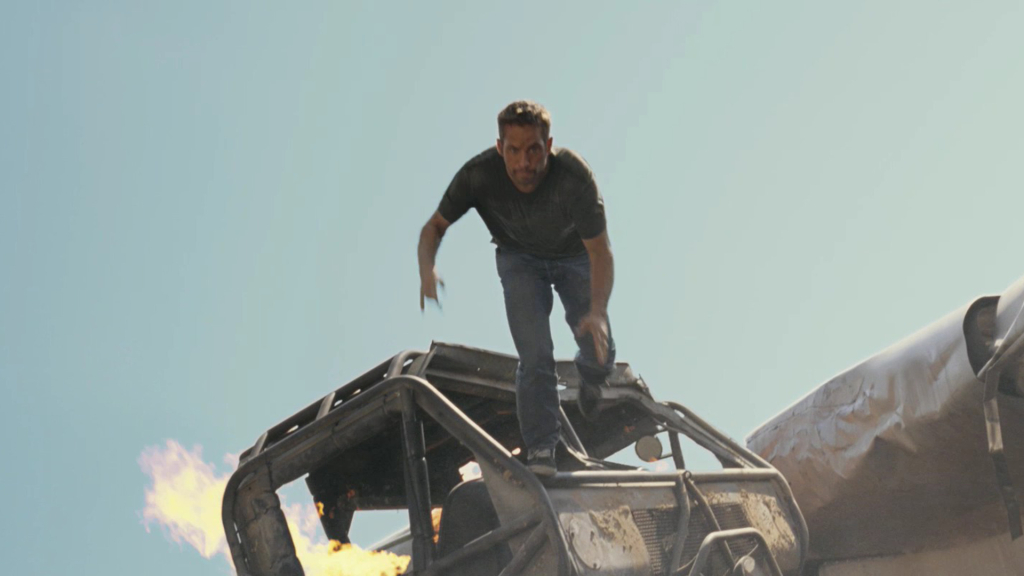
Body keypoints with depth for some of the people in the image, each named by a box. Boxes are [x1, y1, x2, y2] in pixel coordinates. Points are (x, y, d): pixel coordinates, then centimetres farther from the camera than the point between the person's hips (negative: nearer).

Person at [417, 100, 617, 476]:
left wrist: (598, 311, -49)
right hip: (520, 259, 0)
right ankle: (541, 447, -4)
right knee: (535, 357, -16)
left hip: (575, 256, 0)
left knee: (600, 356, -4)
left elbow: (600, 251, -34)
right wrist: (427, 269, -41)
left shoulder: (574, 176, -37)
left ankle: (586, 379, 33)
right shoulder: (479, 174, -32)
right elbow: (436, 225, -19)